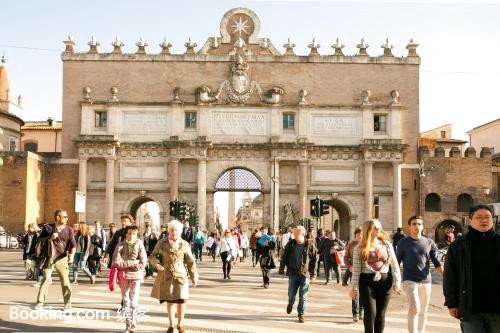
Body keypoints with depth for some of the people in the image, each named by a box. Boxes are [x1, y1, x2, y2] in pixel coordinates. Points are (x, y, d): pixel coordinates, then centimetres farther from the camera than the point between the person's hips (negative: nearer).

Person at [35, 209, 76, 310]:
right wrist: (50, 238, -12)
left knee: (65, 281, -1)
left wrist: (72, 255, -19)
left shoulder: (68, 230, 4)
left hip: (62, 258, 1)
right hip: (48, 258, 0)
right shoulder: (47, 227, 4)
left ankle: (67, 303, 9)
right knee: (46, 279, -7)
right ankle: (40, 302, -1)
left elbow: (73, 245, -2)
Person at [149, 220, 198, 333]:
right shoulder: (162, 243, 0)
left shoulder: (184, 244, -1)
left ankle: (180, 324, 16)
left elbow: (190, 262, 4)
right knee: (169, 300, 6)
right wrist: (157, 264, -14)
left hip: (180, 275, 0)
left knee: (181, 300, -5)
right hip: (166, 276, 1)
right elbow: (152, 256, 7)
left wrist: (194, 277, 4)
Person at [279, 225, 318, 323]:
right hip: (293, 273, 2)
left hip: (305, 274, -2)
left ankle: (301, 314, 15)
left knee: (303, 296, 1)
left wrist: (313, 274, -3)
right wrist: (281, 270, 5)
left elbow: (314, 260, -1)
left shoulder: (310, 245, -6)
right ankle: (290, 304, 39)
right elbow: (284, 257, 6)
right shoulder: (290, 244, -1)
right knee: (291, 294, 6)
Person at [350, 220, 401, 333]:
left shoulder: (387, 244, 6)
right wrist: (354, 288, -5)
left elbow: (394, 264, 6)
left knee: (381, 314, 6)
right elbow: (356, 268, -2)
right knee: (370, 313, -9)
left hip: (384, 281, 2)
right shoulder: (360, 248, -1)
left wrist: (397, 282, 0)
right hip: (367, 281, -2)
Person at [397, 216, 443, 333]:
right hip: (410, 281, -3)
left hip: (426, 281, 3)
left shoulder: (429, 243, 7)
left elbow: (436, 263, 3)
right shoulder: (403, 243, 1)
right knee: (414, 308, -17)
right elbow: (396, 263, 4)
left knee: (423, 311, 9)